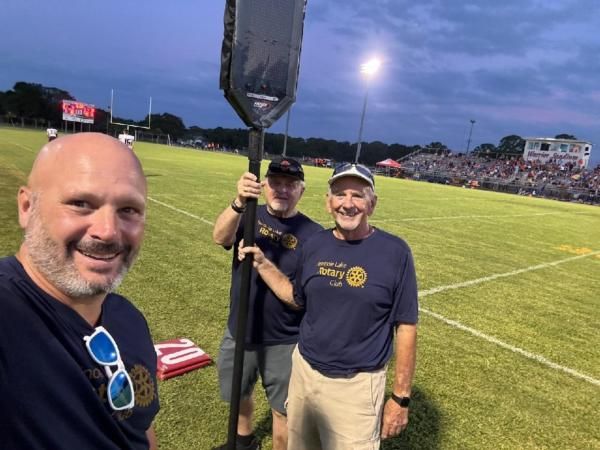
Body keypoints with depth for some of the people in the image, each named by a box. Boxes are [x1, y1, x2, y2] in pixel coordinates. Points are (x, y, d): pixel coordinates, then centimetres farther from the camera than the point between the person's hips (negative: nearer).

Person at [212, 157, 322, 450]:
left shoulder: (313, 234, -14)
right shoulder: (249, 215, -5)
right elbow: (220, 237, -27)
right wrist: (239, 203, -44)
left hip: (283, 342, -4)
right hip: (239, 331, 5)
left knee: (282, 410, 15)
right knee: (237, 393, 27)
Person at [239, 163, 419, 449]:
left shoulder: (395, 252, -14)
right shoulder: (314, 245, -1)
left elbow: (405, 327, -10)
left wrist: (400, 398, -8)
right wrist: (262, 264, 1)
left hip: (356, 384, -4)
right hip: (304, 371, 5)